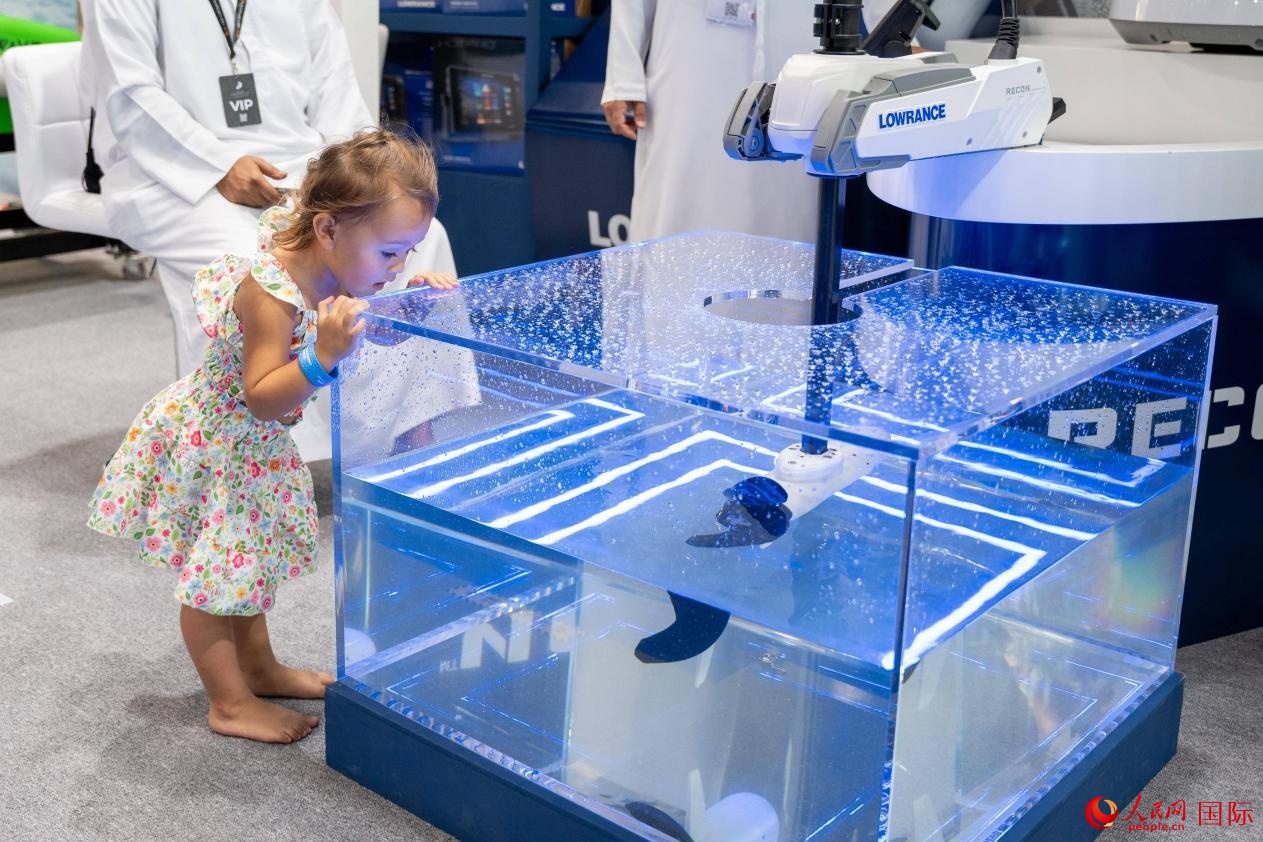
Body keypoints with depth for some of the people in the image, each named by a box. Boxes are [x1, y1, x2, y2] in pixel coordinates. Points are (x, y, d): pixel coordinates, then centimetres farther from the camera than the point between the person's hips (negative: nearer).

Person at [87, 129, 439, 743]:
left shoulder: (338, 269, -10)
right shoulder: (270, 292, -34)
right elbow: (262, 398, -33)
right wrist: (324, 357, -47)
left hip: (255, 441, 9)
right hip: (213, 441, -9)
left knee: (252, 555, 23)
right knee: (214, 572, 7)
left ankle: (258, 668, 40)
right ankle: (231, 704, 20)